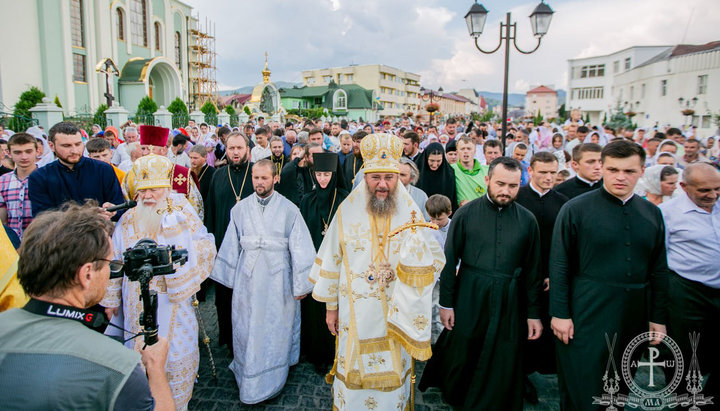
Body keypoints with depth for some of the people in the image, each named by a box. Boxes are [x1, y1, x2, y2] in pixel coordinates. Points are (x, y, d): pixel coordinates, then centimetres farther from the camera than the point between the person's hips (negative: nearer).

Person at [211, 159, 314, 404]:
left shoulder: (289, 209, -5)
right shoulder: (240, 209, 4)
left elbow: (300, 248, -4)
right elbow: (231, 246, 9)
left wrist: (301, 285, -5)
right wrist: (229, 278, 10)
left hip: (278, 280, -2)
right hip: (247, 282, 2)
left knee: (275, 332, 8)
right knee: (246, 330, 9)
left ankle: (269, 383, 26)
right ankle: (247, 379, 29)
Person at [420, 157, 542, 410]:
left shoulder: (527, 220, 1)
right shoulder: (466, 214, -3)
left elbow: (532, 270, 5)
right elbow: (449, 260, -2)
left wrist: (534, 313, 4)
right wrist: (446, 303, -2)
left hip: (509, 302, 1)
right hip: (469, 297, -1)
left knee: (503, 366, 9)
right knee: (460, 354, 12)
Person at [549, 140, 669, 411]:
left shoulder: (652, 214, 7)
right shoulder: (575, 209, -7)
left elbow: (659, 269, 11)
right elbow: (559, 265, -8)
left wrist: (659, 317, 8)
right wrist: (559, 313, -11)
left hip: (634, 315, 5)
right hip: (586, 314, -4)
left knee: (620, 389, 18)